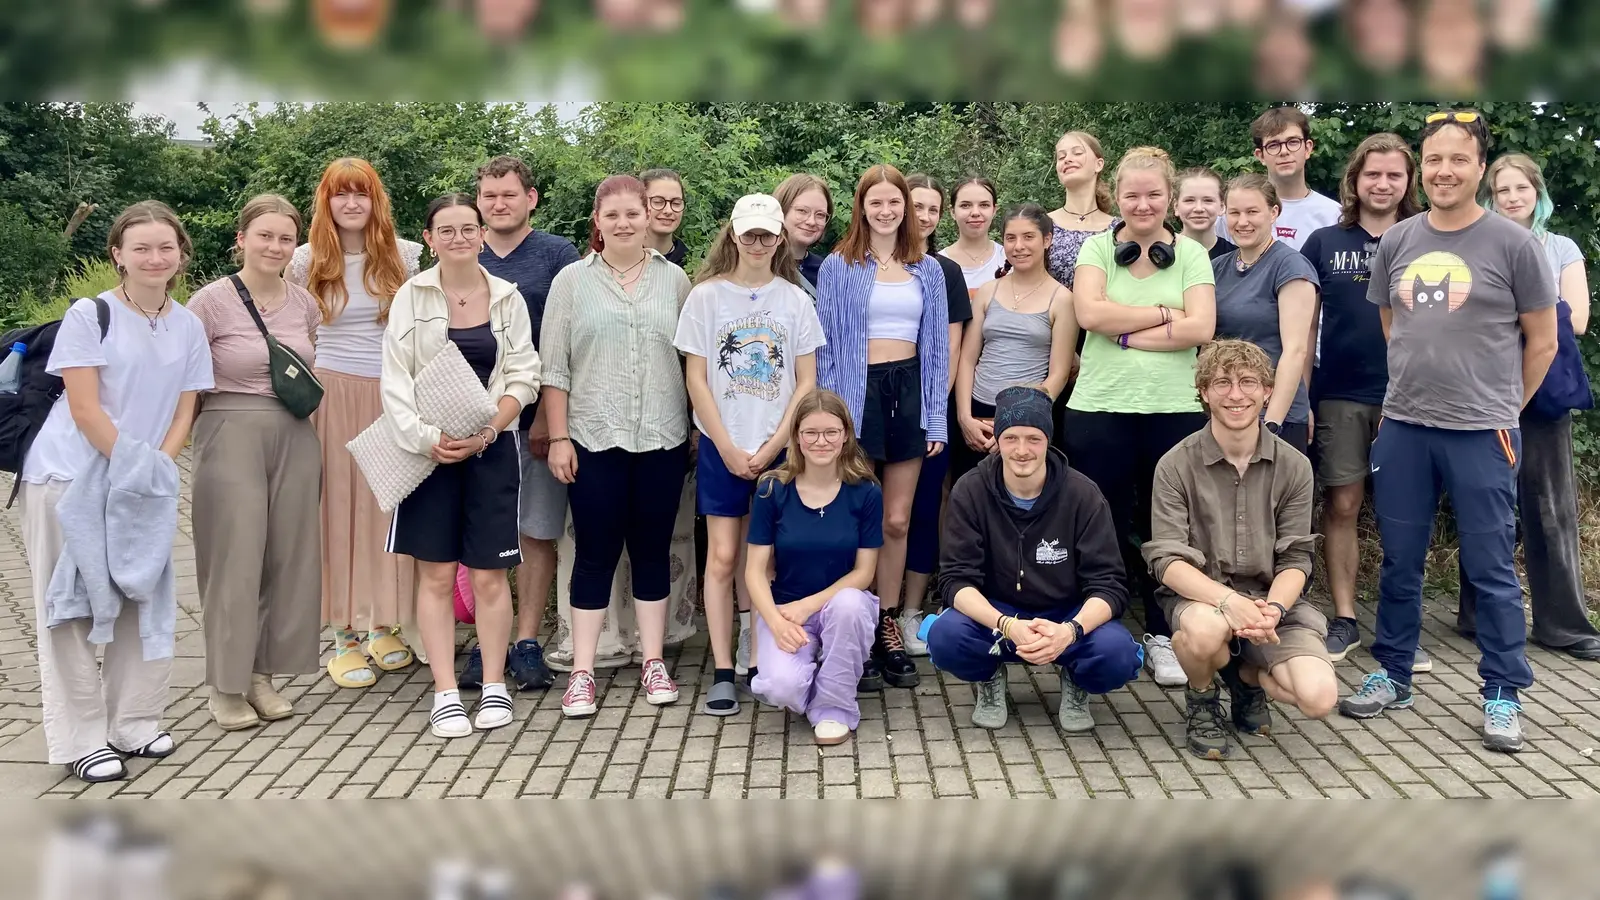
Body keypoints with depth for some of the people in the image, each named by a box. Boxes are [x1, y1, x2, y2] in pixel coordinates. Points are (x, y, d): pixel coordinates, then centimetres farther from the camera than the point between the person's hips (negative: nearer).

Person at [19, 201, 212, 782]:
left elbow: (183, 412, 6)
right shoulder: (89, 315, -8)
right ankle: (82, 742, 6)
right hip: (71, 478, -5)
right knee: (74, 608, -1)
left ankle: (134, 725, 21)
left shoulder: (189, 327, 7)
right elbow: (84, 409, -12)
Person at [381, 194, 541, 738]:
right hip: (428, 449, 0)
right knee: (436, 573, 2)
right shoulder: (412, 296, 2)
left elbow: (522, 378, 2)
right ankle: (445, 694, 10)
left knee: (489, 573, 3)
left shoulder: (507, 299, 5)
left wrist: (485, 433, -11)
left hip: (491, 448, 1)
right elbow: (395, 380, -3)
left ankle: (493, 687, 16)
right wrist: (426, 439, -14)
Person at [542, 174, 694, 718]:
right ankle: (581, 673, 9)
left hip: (662, 440, 1)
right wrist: (558, 438, -4)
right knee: (595, 554, 3)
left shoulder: (674, 280, 6)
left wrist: (697, 430, 2)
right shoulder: (572, 281, 3)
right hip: (594, 440, -1)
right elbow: (554, 368, 2)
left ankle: (654, 663, 19)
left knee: (652, 551, 9)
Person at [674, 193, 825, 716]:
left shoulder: (795, 299, 5)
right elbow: (697, 380, 0)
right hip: (722, 446, -1)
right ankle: (722, 674, 0)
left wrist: (772, 446, -6)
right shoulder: (707, 295, 2)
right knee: (722, 556, -3)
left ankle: (763, 661, 12)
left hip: (779, 447, 1)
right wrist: (729, 448, -7)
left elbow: (806, 383, 3)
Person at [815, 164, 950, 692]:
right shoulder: (837, 267, 3)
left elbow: (937, 345, 11)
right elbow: (825, 345, 1)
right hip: (857, 393, -3)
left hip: (910, 392, 3)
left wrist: (937, 416, 4)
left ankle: (887, 629, 16)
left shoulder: (928, 270, 11)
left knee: (897, 522, 6)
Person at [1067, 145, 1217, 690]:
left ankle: (1162, 637, 22)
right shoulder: (1097, 248, 6)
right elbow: (1089, 312, -10)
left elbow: (1201, 329, -7)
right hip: (1099, 407, 0)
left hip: (1174, 409, 1)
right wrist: (1163, 313, -7)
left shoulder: (1190, 255, 6)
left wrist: (1126, 335, -11)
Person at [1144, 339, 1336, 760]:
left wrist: (1273, 607, -22)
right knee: (1206, 628, -39)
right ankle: (1202, 698, 0)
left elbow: (1295, 560, 0)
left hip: (1271, 599, 2)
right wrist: (1227, 600, -29)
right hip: (1199, 594, -2)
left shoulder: (1293, 466, 1)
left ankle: (1247, 675, 17)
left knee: (1319, 697, -21)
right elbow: (1166, 560, -12)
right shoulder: (1176, 466, -6)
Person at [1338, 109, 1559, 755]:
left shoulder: (1513, 243, -4)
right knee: (1399, 563, 11)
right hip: (1401, 429, 4)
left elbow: (1541, 343, 3)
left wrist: (1500, 410, 7)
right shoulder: (1396, 243, 7)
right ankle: (1393, 677, 25)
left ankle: (1502, 695, 14)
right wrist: (1407, 396, 15)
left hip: (1481, 434, -4)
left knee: (1490, 569, 2)